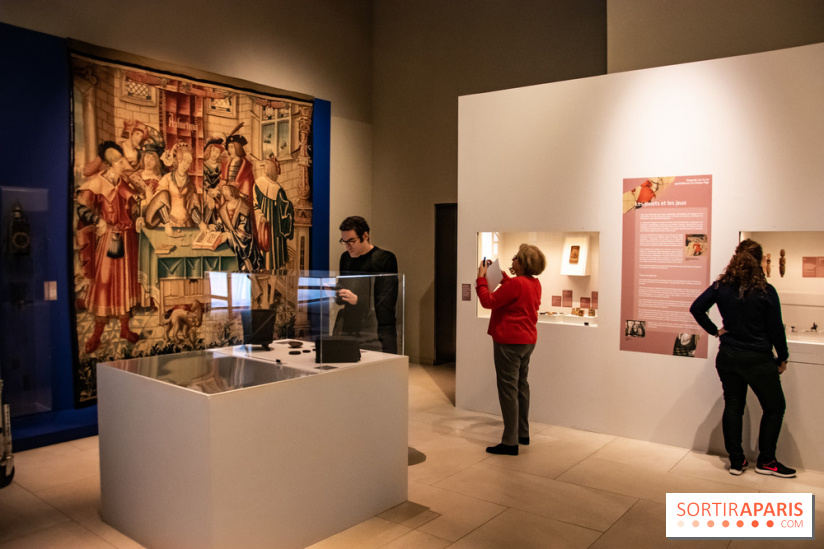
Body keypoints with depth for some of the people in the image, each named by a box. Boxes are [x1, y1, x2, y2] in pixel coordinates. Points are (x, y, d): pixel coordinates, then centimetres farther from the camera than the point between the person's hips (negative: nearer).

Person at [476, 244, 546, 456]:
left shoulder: (516, 284, -21)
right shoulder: (534, 283, 8)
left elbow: (488, 301, -18)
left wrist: (481, 277, -8)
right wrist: (501, 275, 22)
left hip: (509, 342, -10)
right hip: (528, 341, 10)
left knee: (508, 389, -5)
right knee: (521, 385, 19)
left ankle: (510, 442, -2)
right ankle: (523, 433, 30)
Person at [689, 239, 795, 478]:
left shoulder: (721, 286, -3)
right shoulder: (765, 291, -12)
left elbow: (696, 308, -5)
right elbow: (776, 329, -7)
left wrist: (714, 330, 5)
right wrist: (782, 358, 5)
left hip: (728, 357, 4)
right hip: (758, 360, -4)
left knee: (732, 406, 12)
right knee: (774, 407, 14)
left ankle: (736, 461, 17)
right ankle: (766, 461, 18)